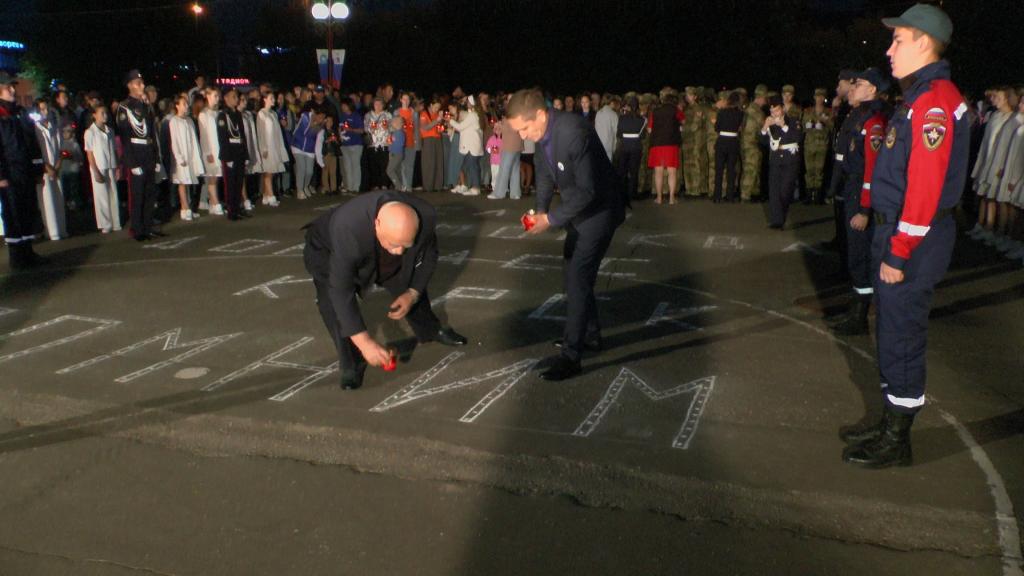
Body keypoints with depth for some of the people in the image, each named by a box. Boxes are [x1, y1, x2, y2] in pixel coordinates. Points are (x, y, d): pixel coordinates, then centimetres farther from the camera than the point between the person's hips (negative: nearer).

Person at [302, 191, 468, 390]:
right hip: (328, 251, -4)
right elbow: (341, 291, -42)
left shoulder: (426, 217, -34)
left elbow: (428, 254, -11)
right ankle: (351, 364, -11)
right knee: (333, 300, -27)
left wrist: (412, 294, -16)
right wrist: (364, 342, -42)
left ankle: (431, 330, 42)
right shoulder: (347, 230, -47)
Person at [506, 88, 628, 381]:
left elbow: (587, 190, -30)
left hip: (599, 208, -9)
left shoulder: (574, 132, -32)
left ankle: (571, 355, -4)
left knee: (578, 277, -11)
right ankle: (589, 334, 37)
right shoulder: (541, 132, -6)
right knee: (576, 272, 19)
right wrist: (540, 210, -8)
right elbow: (545, 175, 6)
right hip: (578, 207, 9)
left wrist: (552, 218, -26)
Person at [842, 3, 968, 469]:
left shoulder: (935, 100, -17)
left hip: (914, 240, -10)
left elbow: (926, 187, -24)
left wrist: (899, 254, -21)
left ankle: (896, 444, 12)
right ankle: (891, 426, 30)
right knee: (894, 334, 17)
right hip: (898, 232, 10)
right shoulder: (920, 97, 14)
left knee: (902, 339, -1)